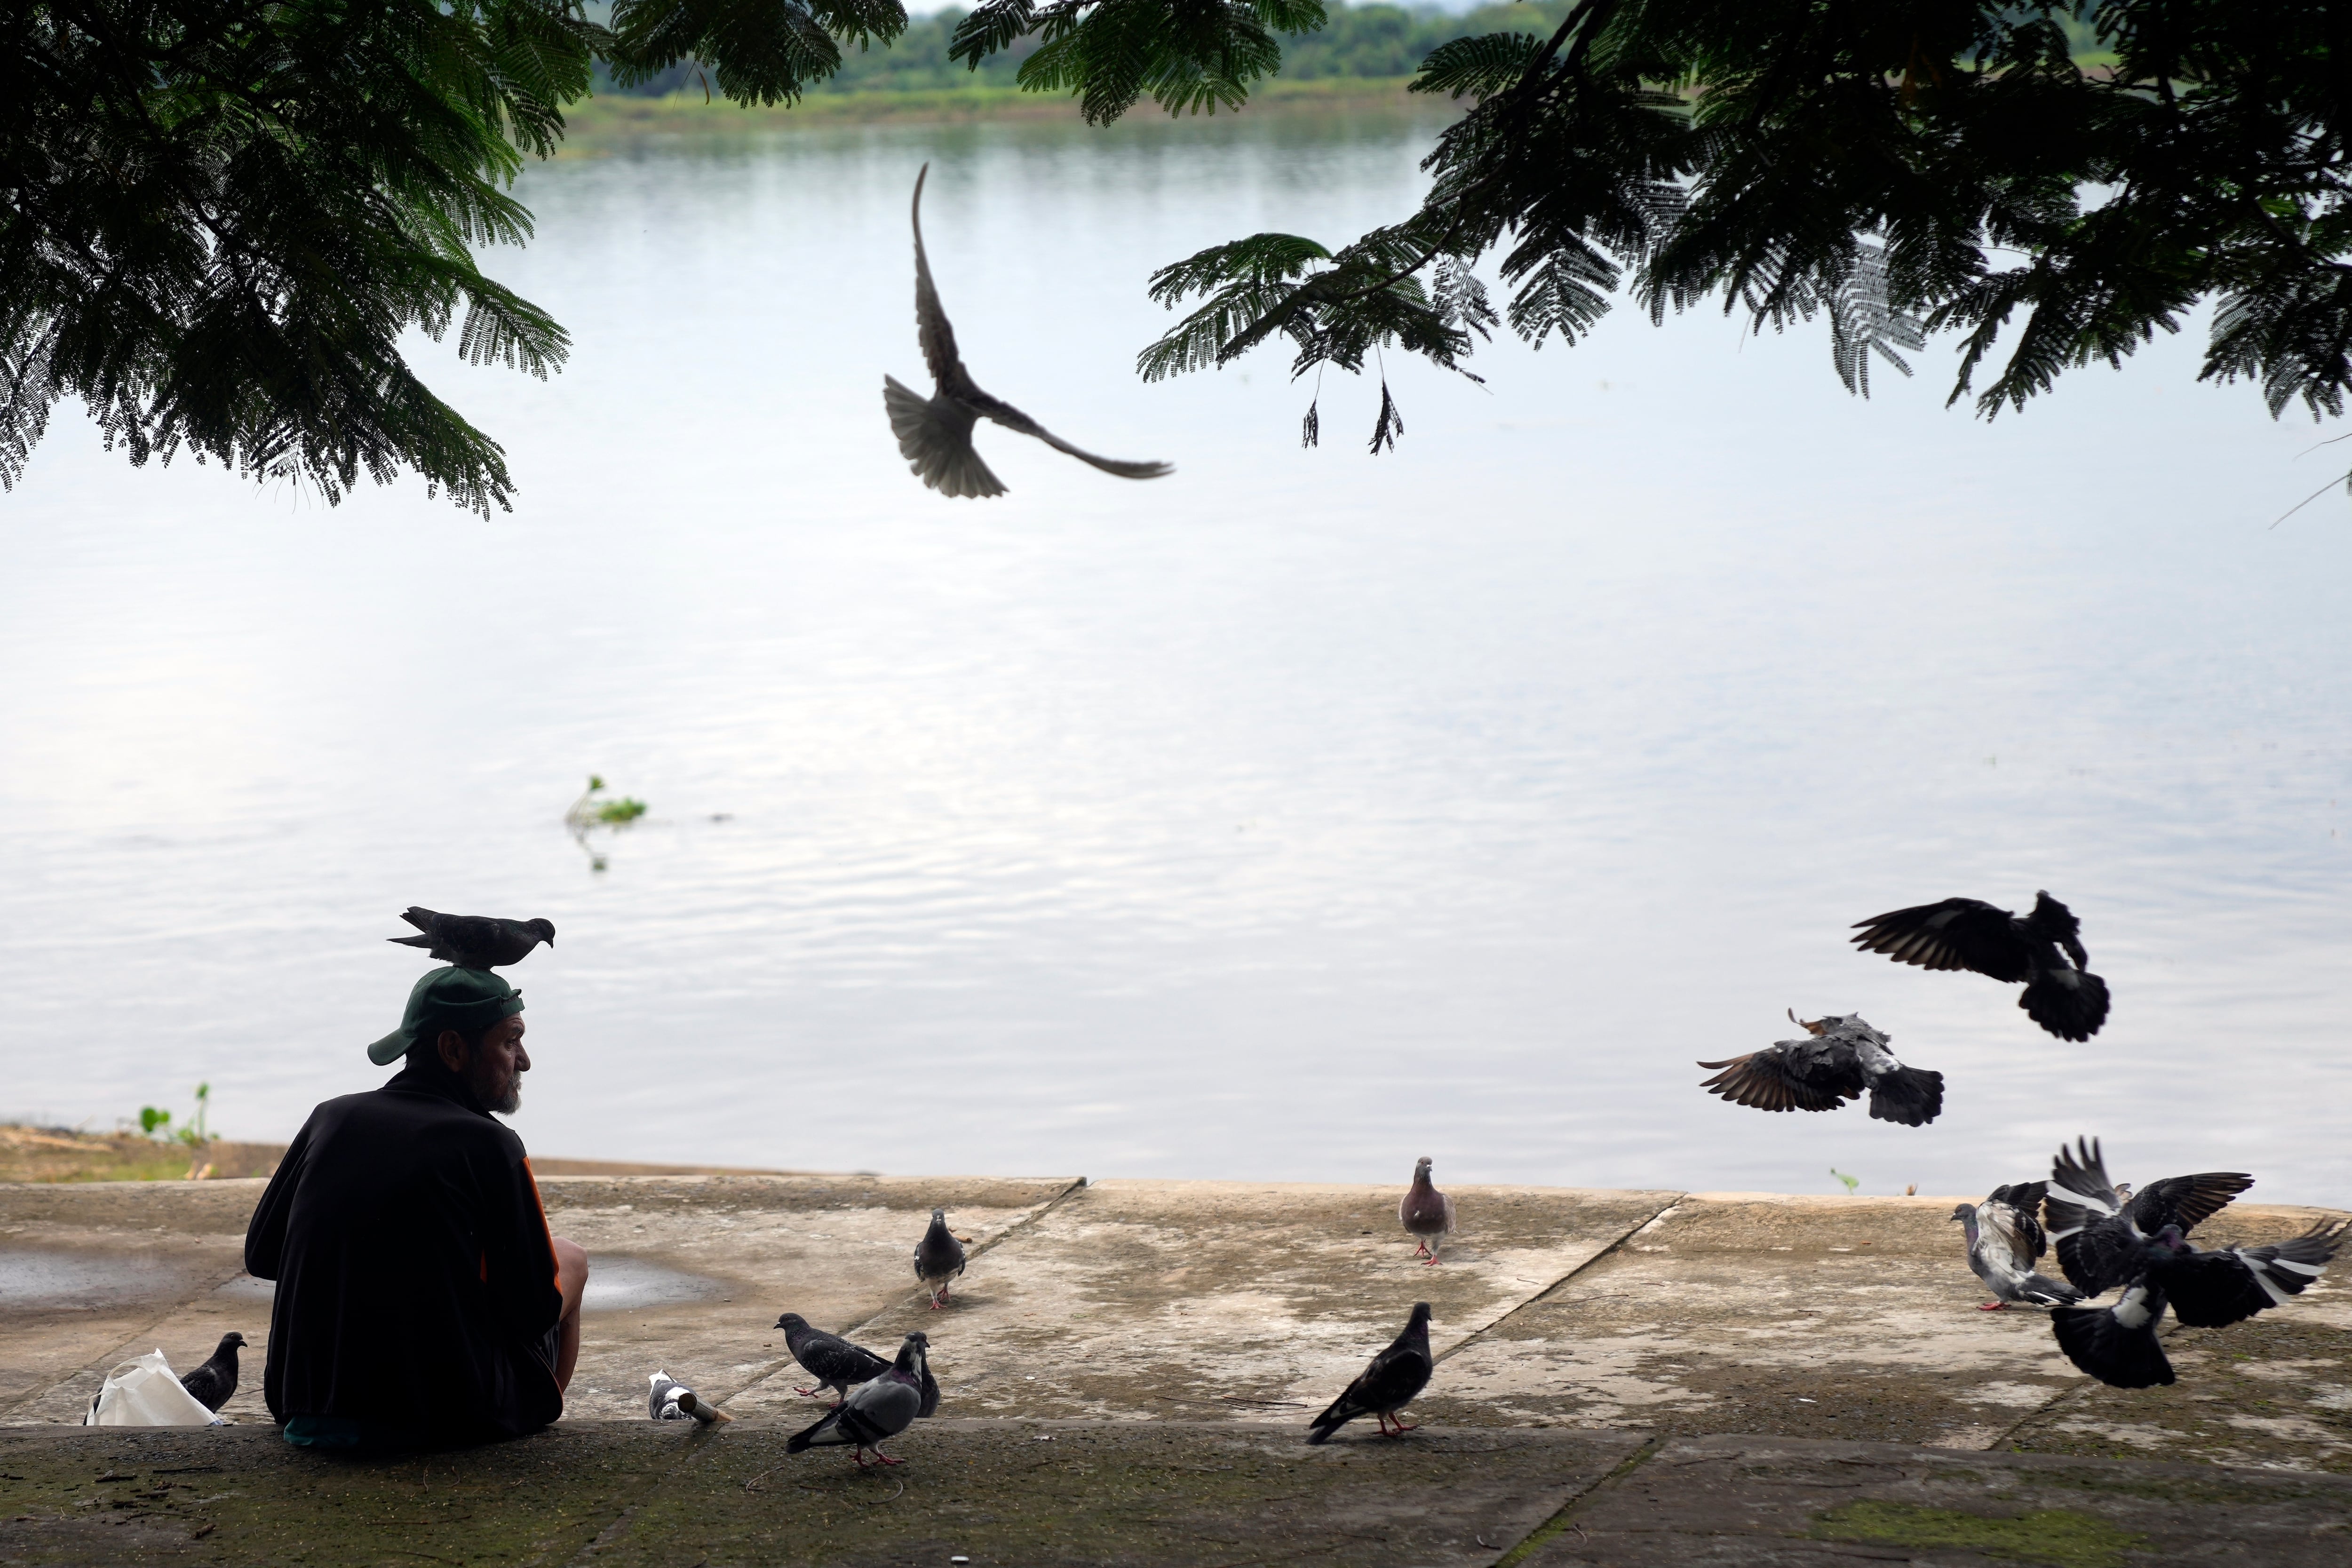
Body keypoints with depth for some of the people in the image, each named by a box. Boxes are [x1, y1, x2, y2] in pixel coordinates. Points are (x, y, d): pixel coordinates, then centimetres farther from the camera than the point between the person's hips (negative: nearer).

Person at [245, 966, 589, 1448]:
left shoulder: (331, 1119, 4)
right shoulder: (489, 1145, -10)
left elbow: (260, 1256, 14)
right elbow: (537, 1311, -6)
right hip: (445, 1420, -5)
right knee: (570, 1260, 21)